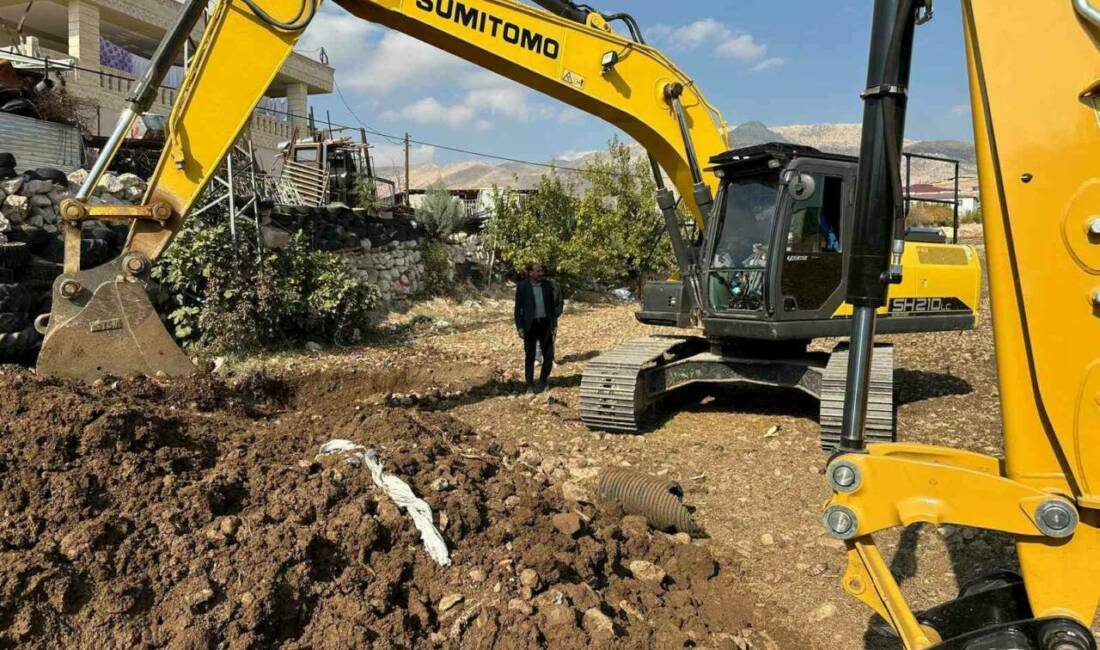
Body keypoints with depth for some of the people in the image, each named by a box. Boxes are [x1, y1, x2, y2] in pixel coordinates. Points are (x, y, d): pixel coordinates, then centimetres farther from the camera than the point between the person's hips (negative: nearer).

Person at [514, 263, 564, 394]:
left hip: (546, 324, 3)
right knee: (530, 357, 3)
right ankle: (530, 386, 12)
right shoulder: (522, 287, -5)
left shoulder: (548, 285, 4)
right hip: (530, 325, -3)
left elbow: (552, 306, 10)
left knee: (549, 355, 2)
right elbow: (518, 308, -3)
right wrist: (519, 327, -9)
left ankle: (543, 381, 24)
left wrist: (555, 325, 6)